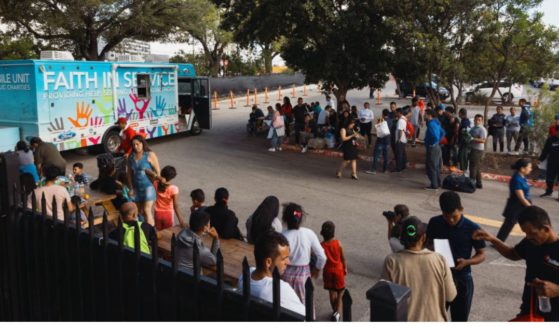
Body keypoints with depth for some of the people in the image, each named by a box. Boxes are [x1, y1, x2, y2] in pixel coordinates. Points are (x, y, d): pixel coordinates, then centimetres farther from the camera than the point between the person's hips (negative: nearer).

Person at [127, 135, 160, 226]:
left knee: (147, 210, -11)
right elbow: (129, 173, 8)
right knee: (140, 211, 12)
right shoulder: (131, 156, 4)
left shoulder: (150, 155, -9)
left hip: (148, 186, -5)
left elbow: (157, 172, -8)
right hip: (137, 188, 5)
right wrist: (131, 188, 5)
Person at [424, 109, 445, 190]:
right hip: (437, 147, 10)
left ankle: (434, 185, 5)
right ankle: (437, 183, 28)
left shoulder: (431, 124, -21)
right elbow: (443, 133, 20)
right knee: (436, 167, 19)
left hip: (432, 149, -10)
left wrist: (432, 144, -16)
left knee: (430, 168, 0)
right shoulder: (436, 123, 9)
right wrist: (438, 141, 15)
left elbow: (436, 137, -31)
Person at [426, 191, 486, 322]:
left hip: (461, 279, -2)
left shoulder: (472, 228, -13)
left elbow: (482, 254, -4)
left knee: (460, 319, 10)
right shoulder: (434, 223, -7)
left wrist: (466, 262, -23)